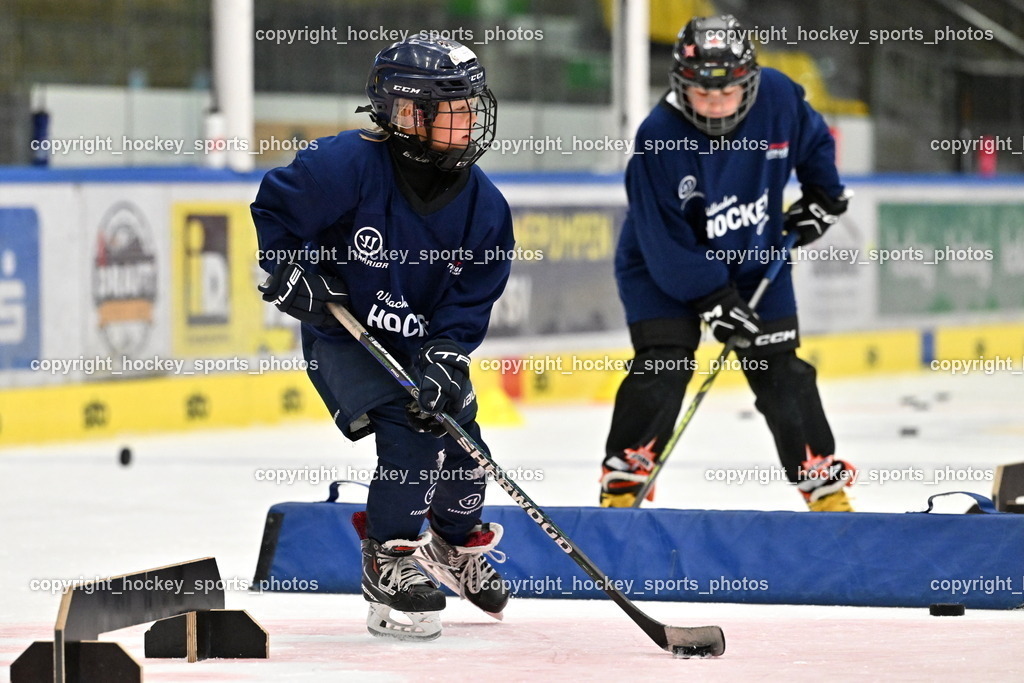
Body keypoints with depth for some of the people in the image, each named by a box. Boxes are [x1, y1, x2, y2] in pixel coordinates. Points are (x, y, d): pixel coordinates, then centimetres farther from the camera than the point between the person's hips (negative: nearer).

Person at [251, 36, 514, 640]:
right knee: (409, 431, -22)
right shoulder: (348, 166, -24)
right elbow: (272, 211, -11)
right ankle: (389, 563, -9)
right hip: (343, 335, -5)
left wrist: (444, 364, -24)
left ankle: (457, 544, 35)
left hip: (425, 342, 5)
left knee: (463, 445, 4)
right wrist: (293, 278, -18)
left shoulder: (485, 207, -11)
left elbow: (469, 304, -10)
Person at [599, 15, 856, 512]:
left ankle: (826, 486, 11)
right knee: (663, 366, -17)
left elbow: (814, 140, 7)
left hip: (754, 257, 3)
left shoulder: (778, 97, -18)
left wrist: (820, 196, 4)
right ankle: (622, 482, -9)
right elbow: (666, 241, -26)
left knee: (781, 371, 3)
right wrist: (715, 301, -26)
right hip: (664, 266, -3)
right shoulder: (658, 138, -29)